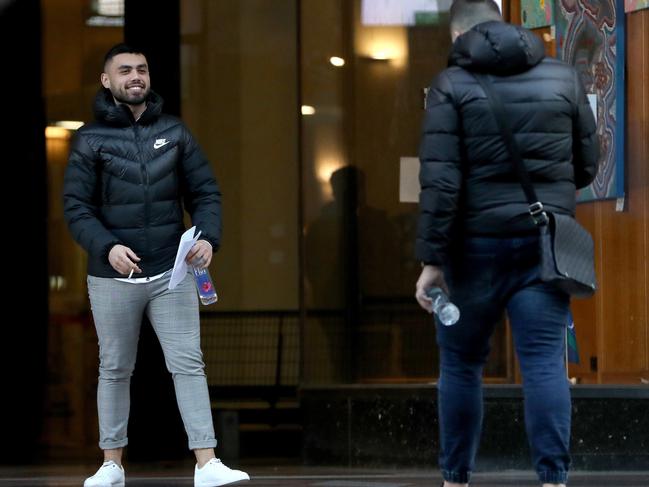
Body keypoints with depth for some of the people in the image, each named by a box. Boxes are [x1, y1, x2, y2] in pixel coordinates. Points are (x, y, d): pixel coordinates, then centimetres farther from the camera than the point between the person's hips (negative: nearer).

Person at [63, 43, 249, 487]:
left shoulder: (174, 132, 6)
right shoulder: (91, 139, 0)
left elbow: (205, 192, 7)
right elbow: (76, 207, -5)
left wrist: (208, 237, -12)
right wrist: (107, 246, -22)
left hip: (172, 272, 1)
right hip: (113, 278, -1)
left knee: (189, 365, -6)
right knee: (115, 370, 9)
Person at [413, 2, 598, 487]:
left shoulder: (452, 85, -4)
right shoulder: (563, 78, 6)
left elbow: (441, 181, -12)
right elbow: (587, 166, 11)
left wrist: (431, 258, -11)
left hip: (477, 245, -2)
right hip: (545, 243, 2)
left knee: (462, 364, 10)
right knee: (544, 363, -1)